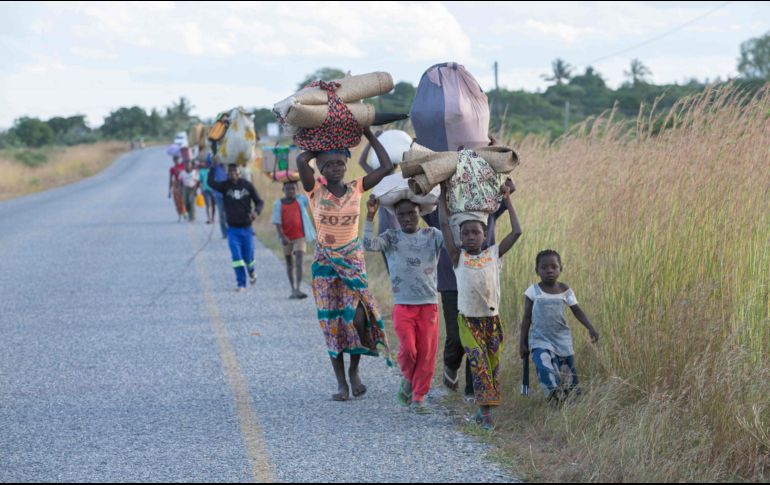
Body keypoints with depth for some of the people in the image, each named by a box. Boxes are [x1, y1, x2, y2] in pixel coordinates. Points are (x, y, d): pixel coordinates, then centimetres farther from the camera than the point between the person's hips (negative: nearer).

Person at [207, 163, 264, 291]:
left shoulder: (248, 186, -1)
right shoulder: (225, 186, -3)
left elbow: (259, 201, 1)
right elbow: (211, 183, -21)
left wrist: (256, 211, -20)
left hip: (247, 228, 0)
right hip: (233, 229, 0)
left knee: (248, 257, 6)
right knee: (236, 256, -9)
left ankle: (252, 271, 40)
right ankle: (241, 284, -4)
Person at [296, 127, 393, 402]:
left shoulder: (357, 188, -2)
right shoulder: (315, 191, -8)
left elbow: (386, 166, -5)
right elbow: (301, 160, -24)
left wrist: (369, 135, -1)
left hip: (353, 259, 1)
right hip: (325, 263, -1)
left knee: (358, 316, -14)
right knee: (332, 323, 1)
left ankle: (354, 371, 8)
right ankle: (341, 383, 8)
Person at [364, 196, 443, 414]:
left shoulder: (432, 235, 5)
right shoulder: (391, 238, 4)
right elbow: (369, 245, -13)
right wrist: (370, 217, -19)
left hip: (429, 304, 1)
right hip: (403, 304, -1)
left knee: (427, 352, 1)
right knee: (408, 349, -11)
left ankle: (418, 397, 12)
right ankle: (408, 380, 20)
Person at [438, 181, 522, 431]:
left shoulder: (494, 254, 3)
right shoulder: (458, 257, 0)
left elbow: (517, 232, 0)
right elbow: (445, 226, -3)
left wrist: (507, 198, 5)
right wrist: (443, 196, 2)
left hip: (492, 318, 2)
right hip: (468, 319, -2)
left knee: (493, 364, 5)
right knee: (478, 363, -12)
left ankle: (484, 408, 17)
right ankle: (486, 413, -15)